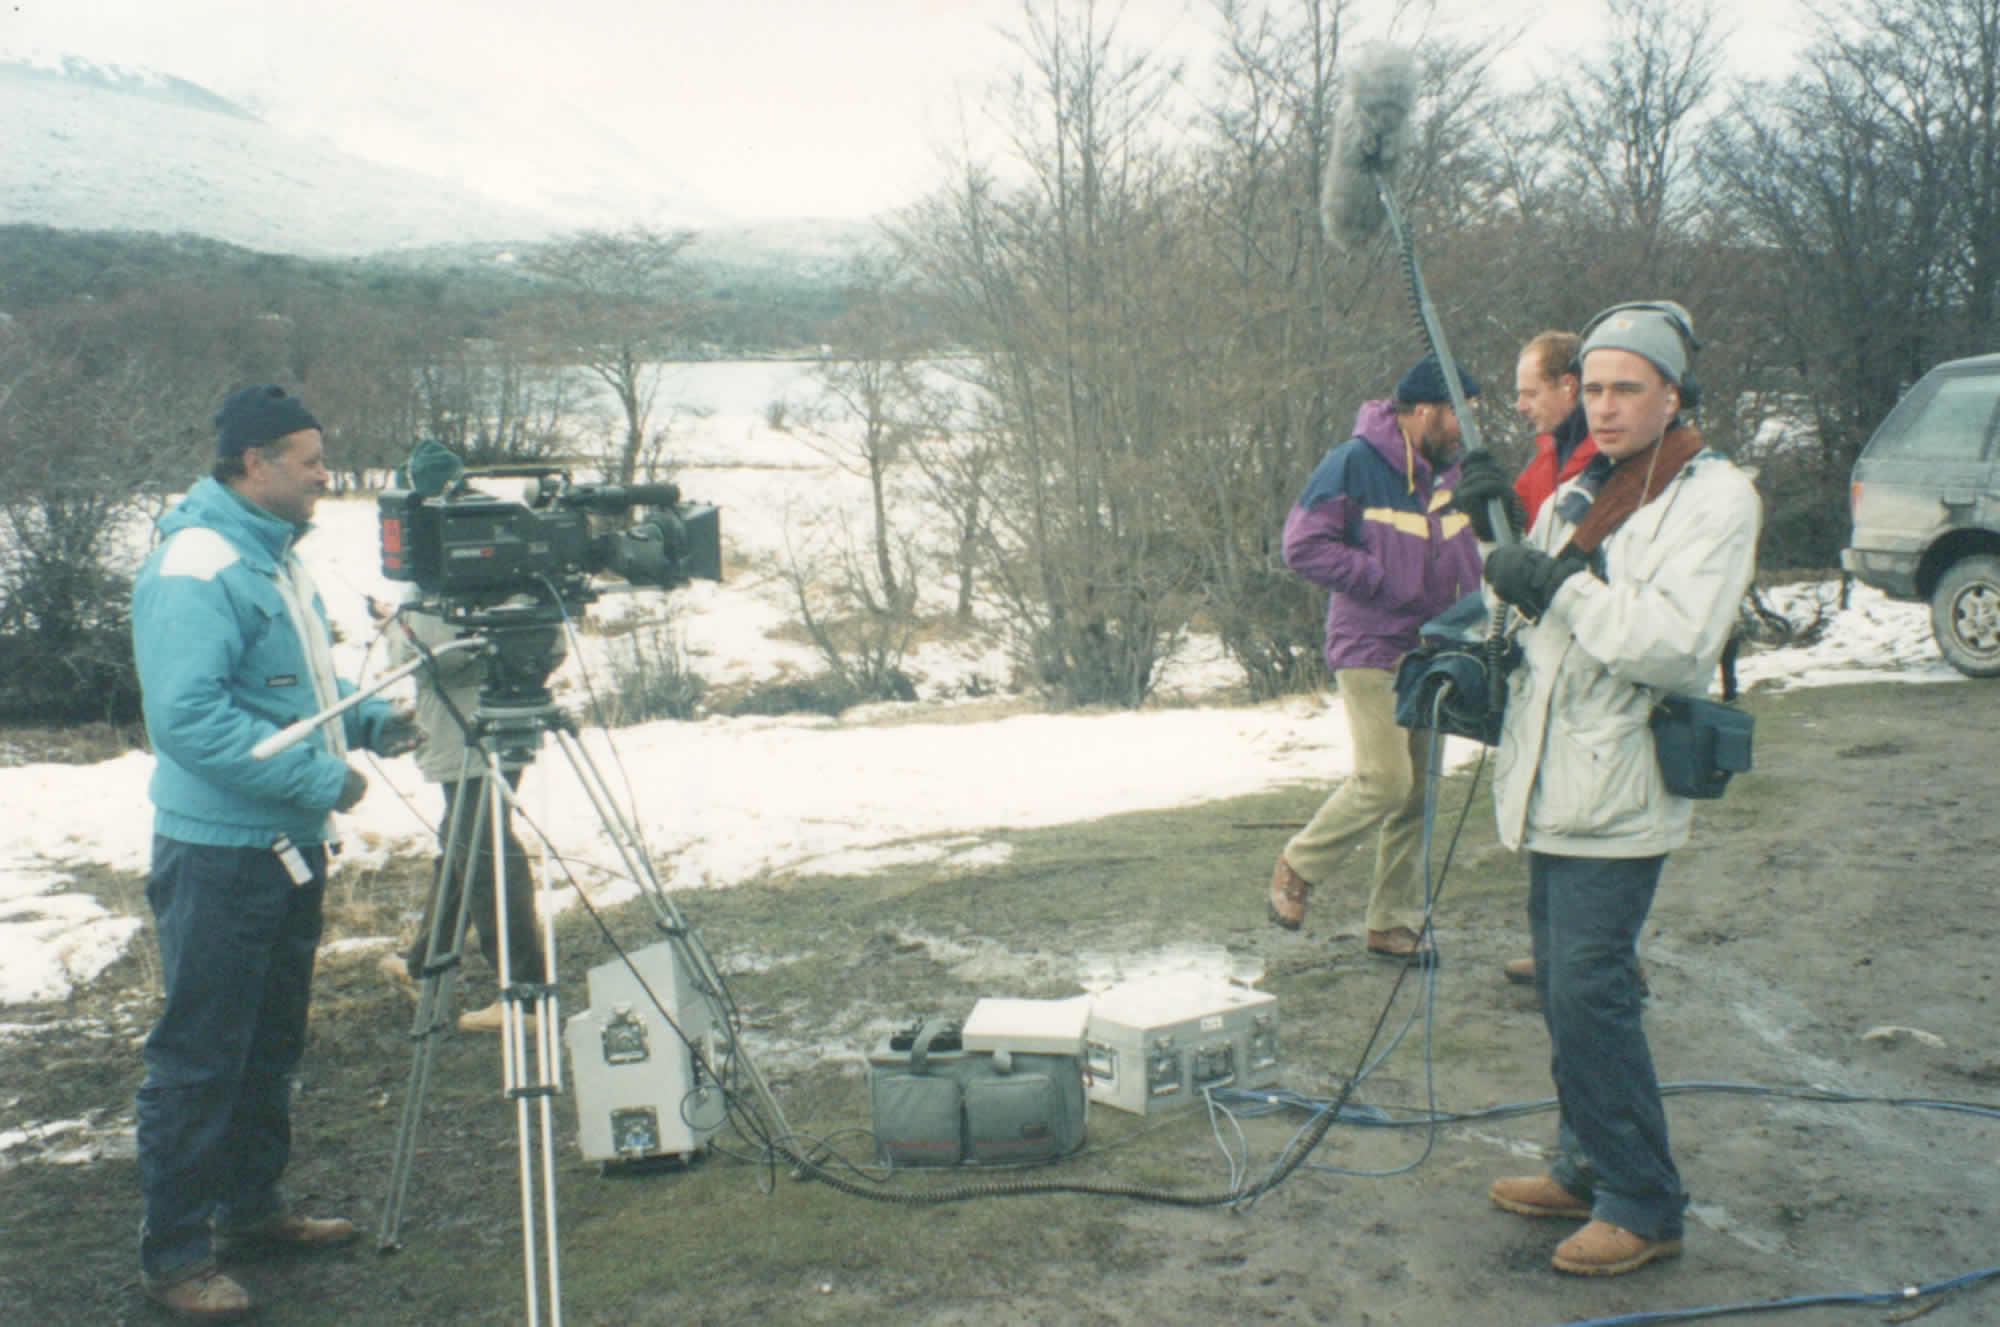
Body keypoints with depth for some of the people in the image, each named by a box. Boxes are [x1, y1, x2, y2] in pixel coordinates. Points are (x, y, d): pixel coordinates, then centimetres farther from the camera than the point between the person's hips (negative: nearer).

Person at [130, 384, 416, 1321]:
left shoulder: (275, 555, 13)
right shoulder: (195, 568, -18)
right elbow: (187, 717, -26)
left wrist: (366, 719, 7)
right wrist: (317, 777, -24)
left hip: (290, 845, 10)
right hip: (220, 853, -10)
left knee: (272, 1044, 19)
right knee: (199, 1058, -2)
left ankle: (249, 1210, 32)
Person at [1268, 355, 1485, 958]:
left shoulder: (1452, 471, 11)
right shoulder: (1356, 463, -10)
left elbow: (1469, 557, 23)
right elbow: (1303, 545, -15)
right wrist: (1386, 581, -18)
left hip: (1431, 654, 7)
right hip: (1369, 652, -7)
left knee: (1419, 793, 8)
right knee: (1384, 781, -15)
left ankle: (1395, 924, 18)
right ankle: (1299, 865, 9)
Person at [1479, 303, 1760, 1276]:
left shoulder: (1714, 496, -9)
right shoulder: (1575, 499, 15)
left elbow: (1677, 647, -21)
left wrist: (1561, 589, -18)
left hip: (1617, 795, -8)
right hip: (1554, 787, 8)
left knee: (1589, 994, -9)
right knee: (1565, 988, 14)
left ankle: (1643, 1204, 4)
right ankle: (1587, 1169, 28)